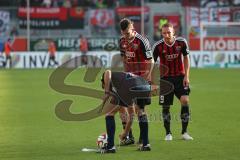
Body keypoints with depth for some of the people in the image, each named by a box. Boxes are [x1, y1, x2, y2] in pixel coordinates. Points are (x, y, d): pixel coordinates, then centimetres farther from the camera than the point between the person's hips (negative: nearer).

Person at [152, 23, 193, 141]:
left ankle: (184, 132, -4)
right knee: (165, 106, 0)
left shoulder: (181, 42, -9)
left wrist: (186, 76, -3)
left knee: (185, 100, -15)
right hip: (165, 78, 0)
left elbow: (186, 58, 3)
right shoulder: (158, 46, -12)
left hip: (180, 76, 0)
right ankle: (168, 133, 15)